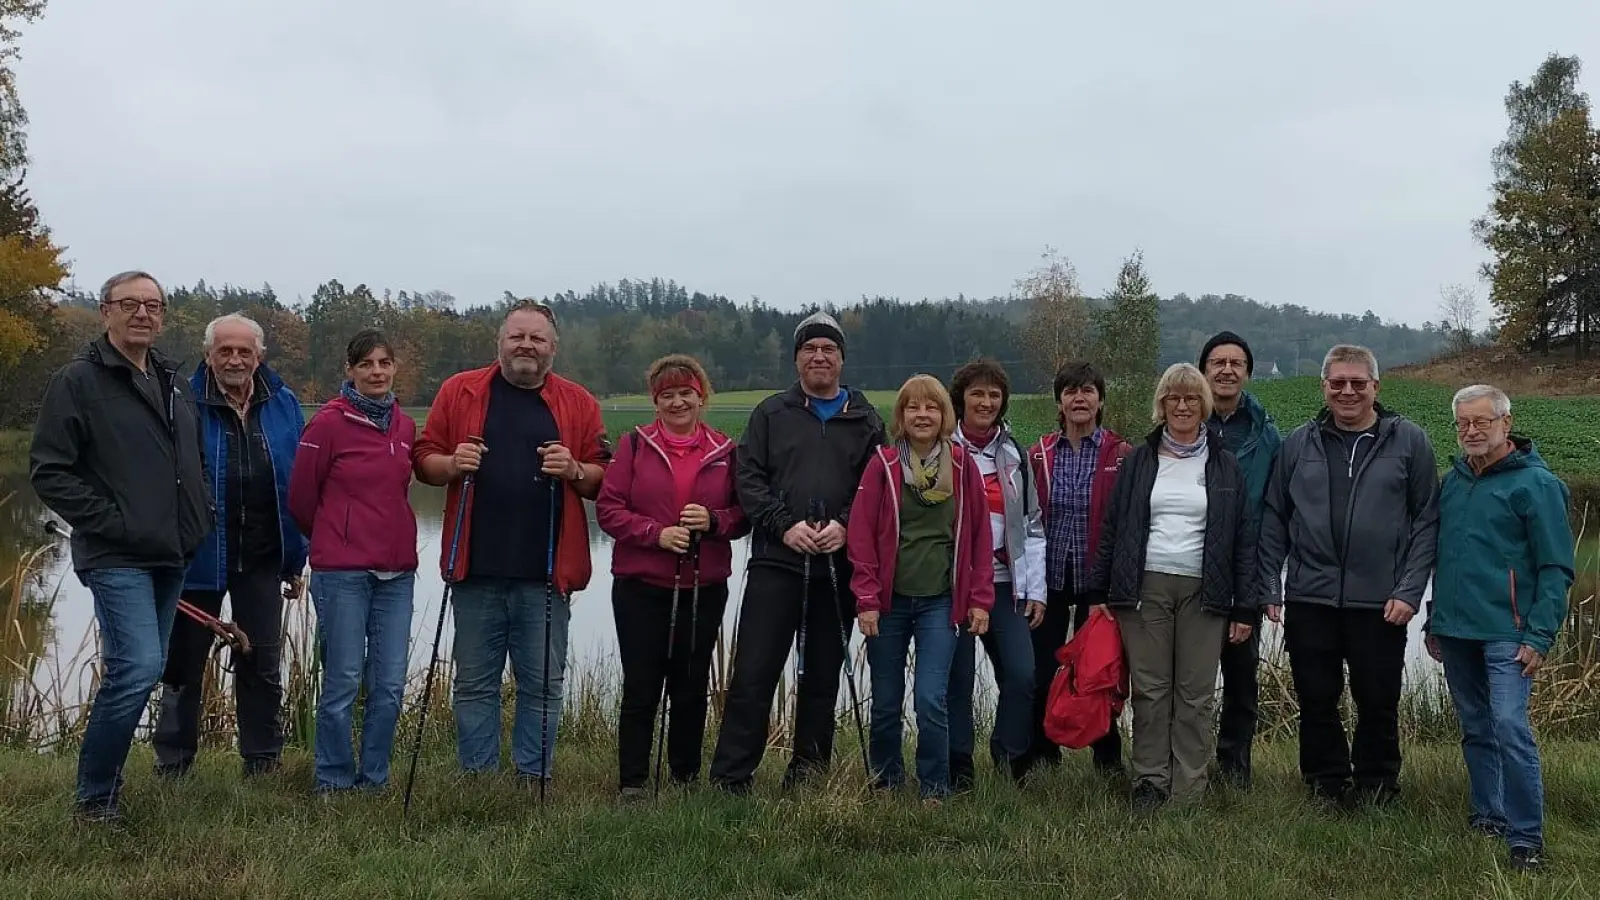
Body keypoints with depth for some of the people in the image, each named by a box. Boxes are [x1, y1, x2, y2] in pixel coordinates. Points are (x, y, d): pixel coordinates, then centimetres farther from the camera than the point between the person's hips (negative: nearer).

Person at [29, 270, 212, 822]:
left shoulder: (174, 383, 15)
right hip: (117, 557, -7)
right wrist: (108, 521, -15)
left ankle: (104, 782, 26)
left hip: (170, 556, 7)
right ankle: (94, 797, -1)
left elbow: (195, 463, 26)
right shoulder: (78, 380, -5)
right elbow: (49, 471, -10)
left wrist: (199, 521, 11)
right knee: (138, 668, -17)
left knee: (137, 672, 12)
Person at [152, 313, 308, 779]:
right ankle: (172, 767, 24)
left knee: (263, 665, 11)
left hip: (262, 558, 2)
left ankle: (262, 764, 24)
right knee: (185, 663, 10)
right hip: (198, 555, -2)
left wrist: (296, 559, 5)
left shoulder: (283, 406, 2)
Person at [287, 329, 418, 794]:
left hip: (397, 572, 5)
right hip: (342, 572, -5)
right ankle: (334, 782, 15)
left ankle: (374, 780, 19)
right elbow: (301, 498, 2)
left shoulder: (405, 426, 10)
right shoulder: (329, 423, -5)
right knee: (342, 682, 1)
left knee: (390, 684, 6)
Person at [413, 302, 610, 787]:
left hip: (546, 572, 0)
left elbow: (604, 478, 8)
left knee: (543, 682, 5)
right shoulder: (458, 391, 7)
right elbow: (424, 459, 9)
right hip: (477, 568, 1)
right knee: (474, 682, 9)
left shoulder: (579, 403, 7)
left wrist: (574, 470, -12)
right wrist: (452, 464, -12)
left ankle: (534, 780, 17)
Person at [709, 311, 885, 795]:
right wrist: (784, 524, -12)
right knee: (753, 673, -5)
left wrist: (846, 525, -11)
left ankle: (808, 775, 21)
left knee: (823, 677, 10)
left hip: (839, 568, 2)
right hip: (776, 562, -1)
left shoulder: (865, 420, 11)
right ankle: (730, 779, 2)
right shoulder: (772, 413, 9)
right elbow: (749, 479, 1)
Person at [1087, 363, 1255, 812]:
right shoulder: (1138, 461, 10)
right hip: (1146, 588, 0)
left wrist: (1244, 607, 1)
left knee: (1196, 694, 2)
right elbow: (1111, 528, 9)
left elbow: (1243, 540, 7)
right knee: (1149, 690, 2)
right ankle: (1149, 783, 12)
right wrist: (1099, 593, 3)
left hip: (1203, 592, 0)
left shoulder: (1225, 467, 9)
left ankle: (1188, 791, 11)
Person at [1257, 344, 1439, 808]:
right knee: (1316, 701, 9)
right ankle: (1327, 784, 25)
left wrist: (1410, 590, -7)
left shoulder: (1409, 441, 1)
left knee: (1378, 701, 9)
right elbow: (1273, 519, 8)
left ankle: (1376, 784, 28)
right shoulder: (1299, 443, 6)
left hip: (1381, 604, -2)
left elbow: (1427, 521, 0)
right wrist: (1269, 587, 3)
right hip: (1309, 599, 2)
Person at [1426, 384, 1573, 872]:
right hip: (1455, 631, 6)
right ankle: (1488, 817, 25)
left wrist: (1540, 636, -15)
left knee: (1509, 729, -14)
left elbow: (1556, 569, -9)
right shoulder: (1453, 480, 11)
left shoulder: (1535, 484, -7)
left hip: (1506, 634, -6)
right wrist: (1434, 621, 17)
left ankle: (1526, 837, -5)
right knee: (1476, 731, 14)